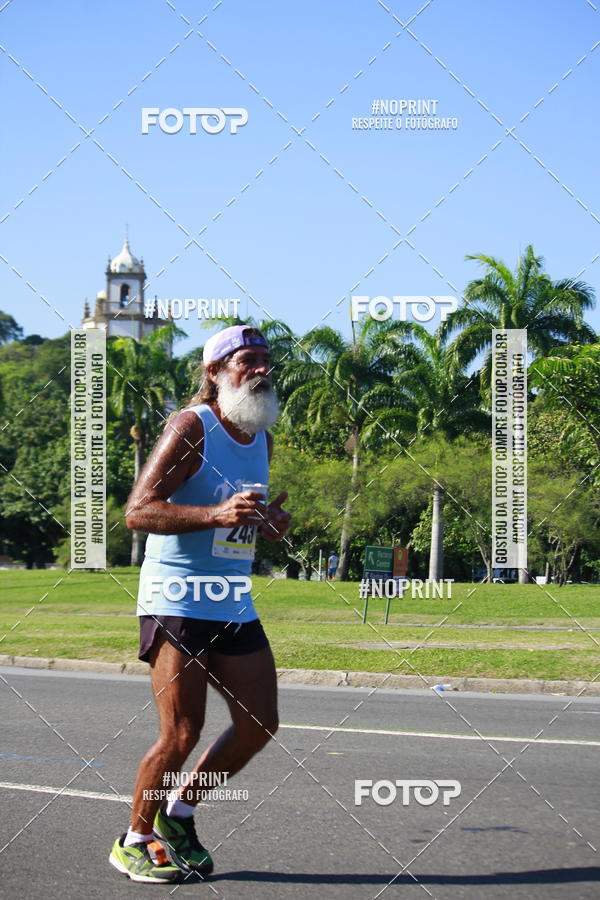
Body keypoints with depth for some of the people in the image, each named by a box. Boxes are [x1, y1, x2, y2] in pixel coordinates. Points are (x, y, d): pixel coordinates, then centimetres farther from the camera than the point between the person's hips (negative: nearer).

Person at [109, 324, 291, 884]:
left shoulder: (262, 438, 14)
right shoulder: (191, 427, -11)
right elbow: (138, 511, -17)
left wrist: (270, 523, 5)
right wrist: (217, 514, -29)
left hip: (235, 604, 8)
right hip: (176, 601, -8)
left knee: (259, 725, 5)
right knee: (181, 733, -10)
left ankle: (179, 814, 24)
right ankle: (135, 841, 11)